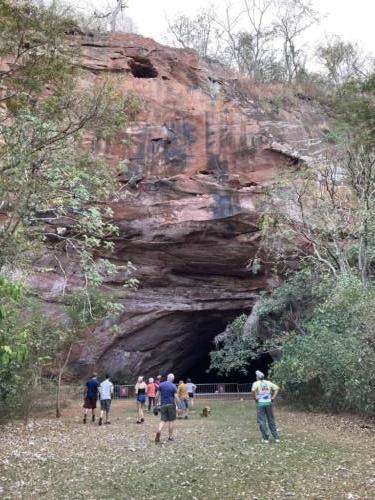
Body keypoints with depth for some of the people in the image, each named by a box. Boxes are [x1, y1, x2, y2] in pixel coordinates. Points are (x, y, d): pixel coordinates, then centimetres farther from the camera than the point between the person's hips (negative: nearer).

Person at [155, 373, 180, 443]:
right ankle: (170, 436, 12)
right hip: (171, 405, -3)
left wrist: (157, 401, 19)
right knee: (171, 421, 7)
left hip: (163, 405, 3)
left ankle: (159, 431, -21)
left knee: (163, 420, 5)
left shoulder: (161, 385, 3)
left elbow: (157, 395, 5)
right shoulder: (173, 386, -7)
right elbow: (176, 397, -10)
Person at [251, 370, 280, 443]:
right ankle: (276, 437, 14)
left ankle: (265, 438, 2)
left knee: (262, 421, 2)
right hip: (268, 403, 4)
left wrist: (255, 397, -12)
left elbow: (253, 390, -23)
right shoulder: (268, 382, 9)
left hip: (260, 403, -4)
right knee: (271, 420, 13)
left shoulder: (256, 383, -4)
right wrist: (274, 397, 4)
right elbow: (276, 388, 4)